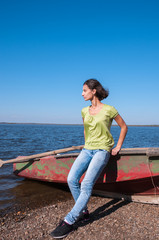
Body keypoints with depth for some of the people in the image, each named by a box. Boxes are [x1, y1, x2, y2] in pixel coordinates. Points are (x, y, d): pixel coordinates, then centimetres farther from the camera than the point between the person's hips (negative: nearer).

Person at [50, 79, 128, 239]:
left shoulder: (108, 110, -5)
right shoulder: (85, 111, 10)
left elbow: (124, 127, 7)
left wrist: (118, 147, 5)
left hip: (102, 150, -5)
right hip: (87, 150, 6)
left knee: (87, 184, -18)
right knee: (71, 179, -11)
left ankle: (69, 221, -11)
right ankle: (83, 212, 8)